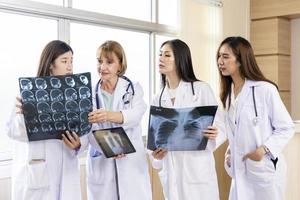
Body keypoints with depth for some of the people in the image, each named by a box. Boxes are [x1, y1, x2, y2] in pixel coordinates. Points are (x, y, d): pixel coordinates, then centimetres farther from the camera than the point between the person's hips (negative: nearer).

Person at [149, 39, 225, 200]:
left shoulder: (201, 89, -4)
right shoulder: (158, 99, 9)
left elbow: (217, 124, -1)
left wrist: (214, 134, -22)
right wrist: (156, 156, -8)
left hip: (198, 170, -4)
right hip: (170, 172, 4)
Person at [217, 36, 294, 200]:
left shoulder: (265, 89, -15)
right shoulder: (227, 93, 8)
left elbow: (286, 128, -10)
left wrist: (264, 149, -21)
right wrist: (230, 153, 5)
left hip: (265, 170, -6)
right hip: (239, 170, 6)